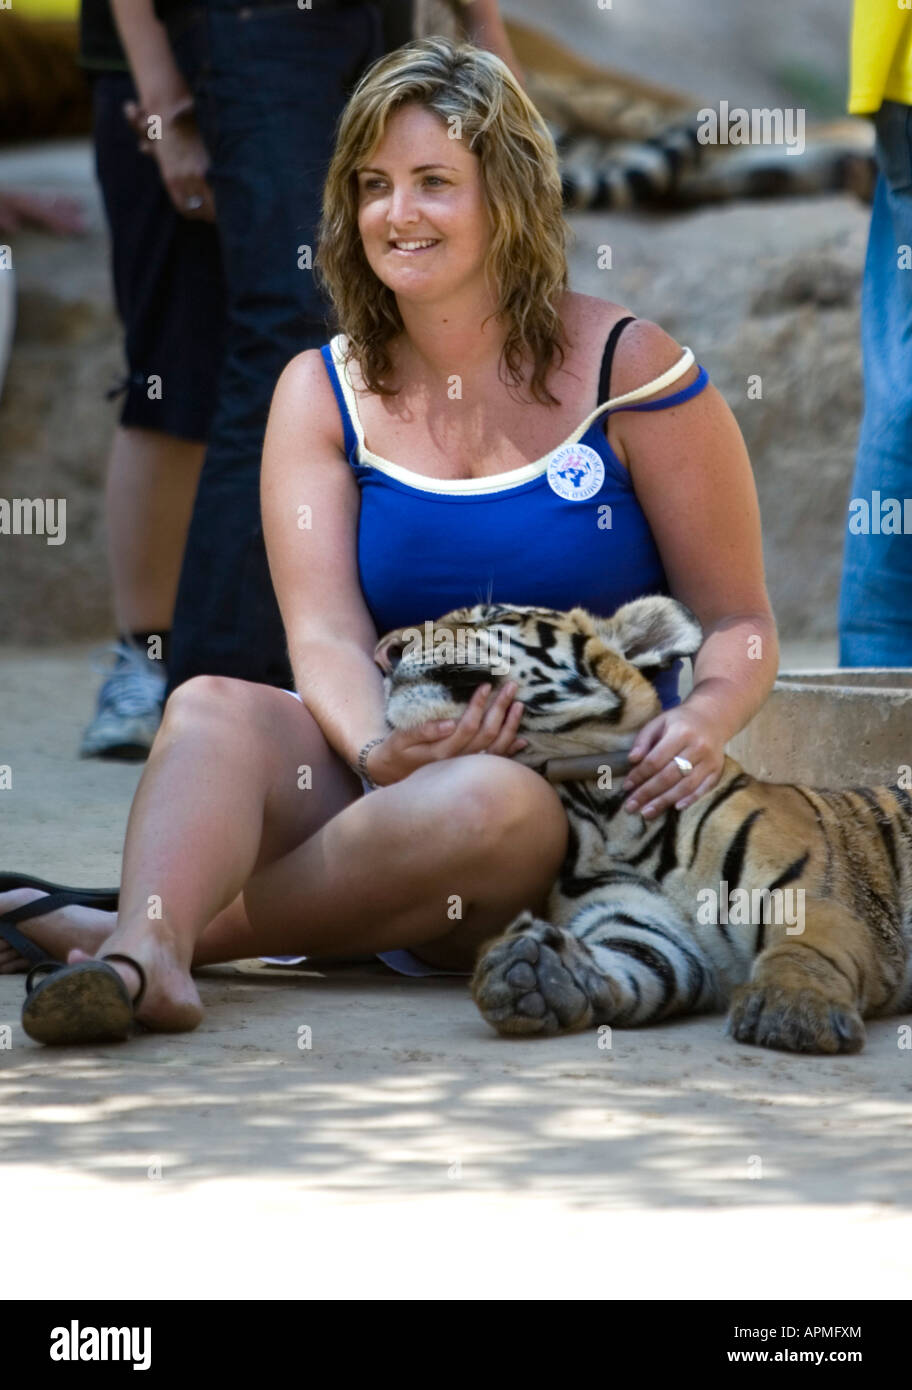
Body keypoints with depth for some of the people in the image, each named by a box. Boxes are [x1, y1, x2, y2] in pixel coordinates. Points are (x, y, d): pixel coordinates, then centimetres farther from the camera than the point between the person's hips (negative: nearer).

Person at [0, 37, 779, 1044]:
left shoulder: (629, 369, 1)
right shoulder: (322, 393, 10)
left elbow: (739, 623, 3)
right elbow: (325, 635, -3)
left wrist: (704, 721, -21)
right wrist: (376, 752, -26)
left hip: (585, 817, -3)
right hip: (383, 801, 3)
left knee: (488, 799, -37)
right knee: (214, 707, -26)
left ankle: (133, 930, -32)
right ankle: (147, 953, -54)